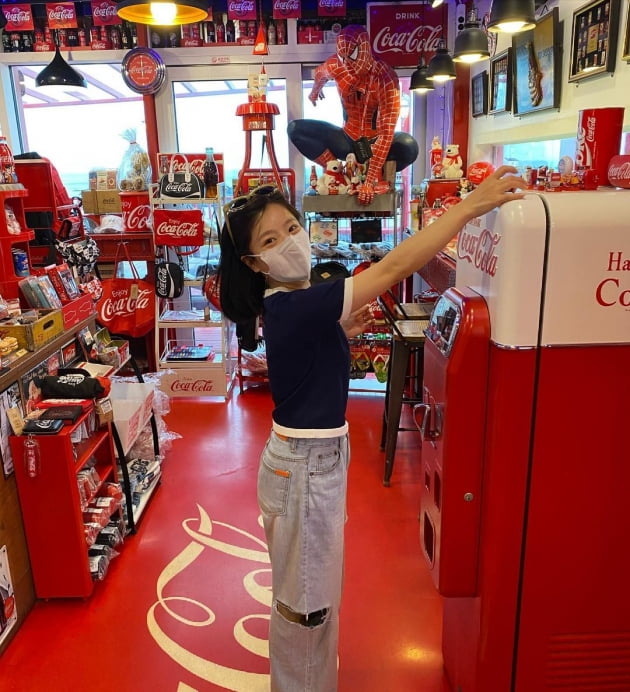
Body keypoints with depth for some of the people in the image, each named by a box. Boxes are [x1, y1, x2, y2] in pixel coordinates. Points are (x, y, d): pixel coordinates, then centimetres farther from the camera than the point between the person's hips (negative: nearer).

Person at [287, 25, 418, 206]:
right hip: (348, 140, 4)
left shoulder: (385, 77, -24)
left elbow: (386, 131, -31)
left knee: (409, 147, -38)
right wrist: (315, 90, 41)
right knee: (295, 129, -16)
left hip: (375, 142, -3)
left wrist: (370, 181, -39)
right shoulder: (335, 66, -11)